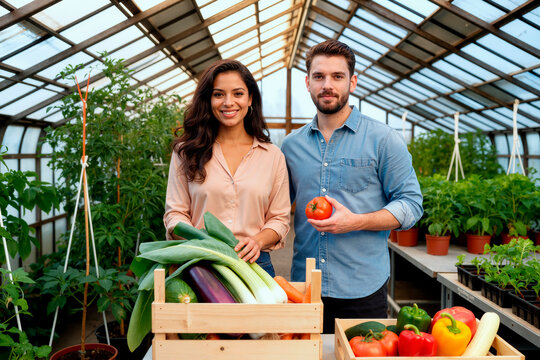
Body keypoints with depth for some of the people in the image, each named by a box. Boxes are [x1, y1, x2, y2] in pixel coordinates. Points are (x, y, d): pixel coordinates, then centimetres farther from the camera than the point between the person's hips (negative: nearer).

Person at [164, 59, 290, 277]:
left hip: (254, 264, 1)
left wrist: (257, 241, -12)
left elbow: (280, 218, 7)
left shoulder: (273, 156, 7)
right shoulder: (187, 151, 5)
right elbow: (175, 213, 4)